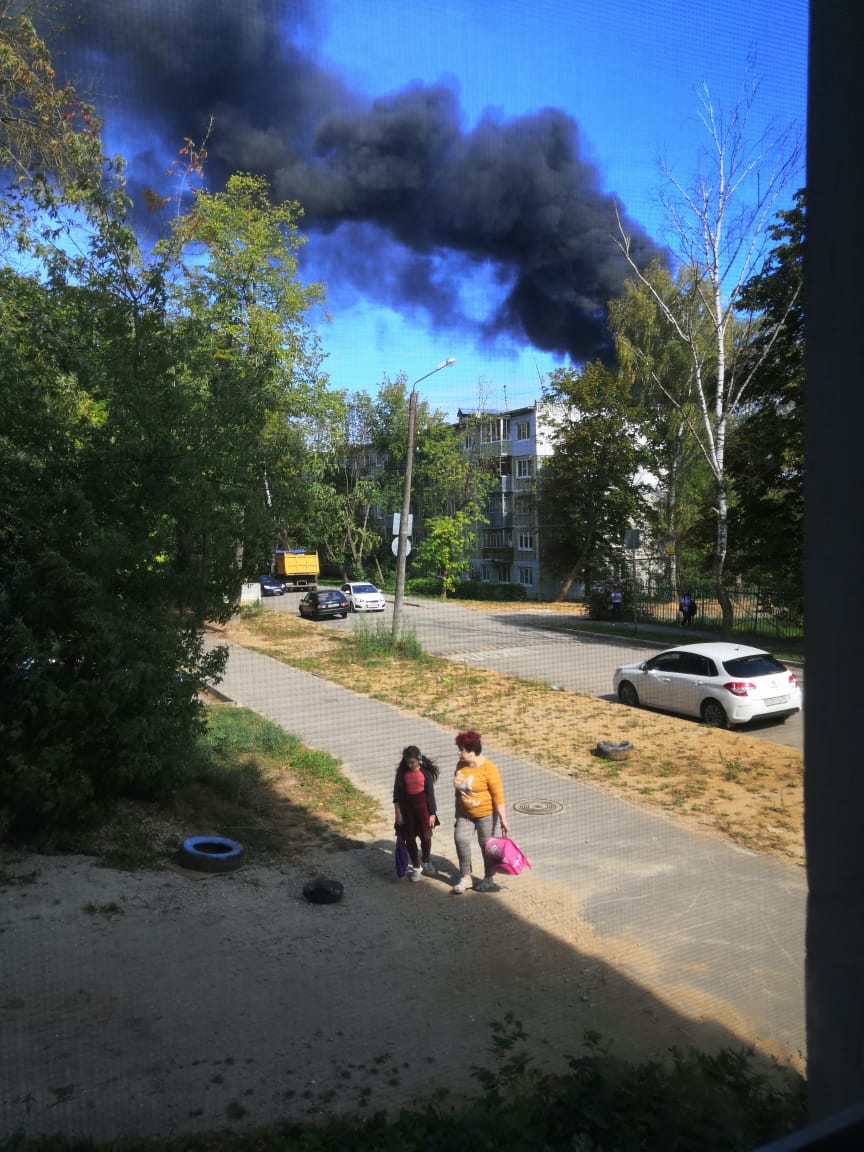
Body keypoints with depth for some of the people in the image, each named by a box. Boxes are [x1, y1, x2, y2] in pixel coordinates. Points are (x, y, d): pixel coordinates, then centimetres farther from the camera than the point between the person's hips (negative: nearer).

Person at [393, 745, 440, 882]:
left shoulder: (426, 772, -8)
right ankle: (416, 867, 24)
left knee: (425, 836, 3)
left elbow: (430, 793, -5)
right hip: (407, 807, 2)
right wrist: (398, 812, -3)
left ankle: (426, 862, 31)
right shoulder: (402, 772, -3)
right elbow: (397, 793, 1)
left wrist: (432, 813, -6)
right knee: (409, 839, 7)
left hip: (422, 807, -2)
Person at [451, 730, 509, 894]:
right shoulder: (461, 765, -2)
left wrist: (503, 820, -19)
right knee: (460, 839, -6)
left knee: (486, 844, 6)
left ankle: (488, 879, 24)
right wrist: (457, 813, 14)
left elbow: (498, 796, -19)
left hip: (485, 814, -5)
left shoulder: (488, 769, -22)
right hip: (465, 814, 5)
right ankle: (465, 877, 7)